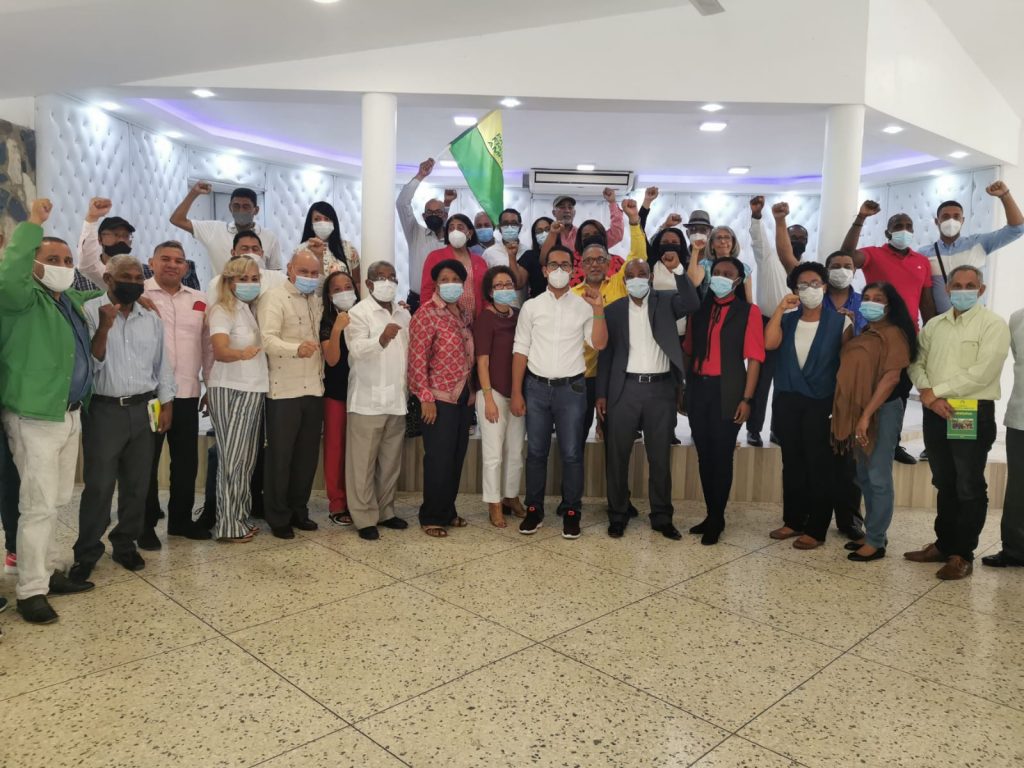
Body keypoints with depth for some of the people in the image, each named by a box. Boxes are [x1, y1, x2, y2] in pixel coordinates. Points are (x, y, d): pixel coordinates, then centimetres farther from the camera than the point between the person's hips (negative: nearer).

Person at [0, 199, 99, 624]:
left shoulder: (70, 300, 13)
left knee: (56, 501, 15)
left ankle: (48, 571, 27)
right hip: (35, 418, -8)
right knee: (38, 506, -4)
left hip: (69, 414, 8)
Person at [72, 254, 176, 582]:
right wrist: (104, 327, -24)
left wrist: (166, 404, 9)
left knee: (137, 484, 9)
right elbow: (89, 363, -12)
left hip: (142, 410, 4)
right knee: (99, 485, -1)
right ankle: (87, 552, 13)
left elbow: (162, 364, 14)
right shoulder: (90, 312, -6)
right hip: (104, 410, -4)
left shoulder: (152, 318, 9)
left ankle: (125, 544, 24)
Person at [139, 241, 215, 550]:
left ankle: (180, 519, 27)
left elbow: (207, 345, 14)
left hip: (187, 393, 5)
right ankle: (145, 525, 17)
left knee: (186, 461, 12)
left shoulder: (199, 300, 11)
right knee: (147, 462, 5)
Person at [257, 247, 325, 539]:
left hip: (314, 389, 7)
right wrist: (296, 348, -39)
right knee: (280, 456, 2)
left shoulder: (318, 301, 15)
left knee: (307, 455, 12)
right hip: (284, 391, -7)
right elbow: (268, 339, -22)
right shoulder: (274, 298, -8)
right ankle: (278, 517, 14)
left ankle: (298, 510, 26)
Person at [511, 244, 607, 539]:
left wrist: (599, 310, -17)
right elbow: (520, 350, 3)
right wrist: (516, 393, -1)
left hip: (571, 388, -1)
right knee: (536, 451, 8)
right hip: (537, 387, 1)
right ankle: (534, 510, 19)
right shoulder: (531, 306, 4)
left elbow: (599, 344, -6)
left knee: (571, 453, 3)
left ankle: (572, 512, 14)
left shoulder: (584, 306, 3)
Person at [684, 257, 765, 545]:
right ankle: (711, 515, 23)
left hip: (727, 391, -4)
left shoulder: (749, 311, 0)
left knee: (721, 456, 1)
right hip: (698, 389, 4)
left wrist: (746, 398, -13)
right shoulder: (699, 310, 13)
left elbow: (754, 357, -6)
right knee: (704, 455, 10)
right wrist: (683, 388, 8)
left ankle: (717, 518, 14)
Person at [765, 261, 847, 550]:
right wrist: (780, 309, -11)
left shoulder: (839, 322, 1)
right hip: (786, 399, 4)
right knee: (792, 462, 10)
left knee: (818, 465, 0)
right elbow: (769, 343, -9)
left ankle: (816, 529, 8)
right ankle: (793, 520, 21)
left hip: (821, 401, -3)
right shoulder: (787, 320, 9)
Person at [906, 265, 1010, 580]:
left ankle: (963, 554, 11)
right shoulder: (933, 325, 14)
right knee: (944, 484, 14)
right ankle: (944, 544, 25)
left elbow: (981, 373, -15)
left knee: (969, 488, 2)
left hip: (973, 414, -5)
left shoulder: (993, 324, -4)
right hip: (936, 413, 5)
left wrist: (936, 390, -13)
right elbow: (917, 363, 9)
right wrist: (927, 394, -10)